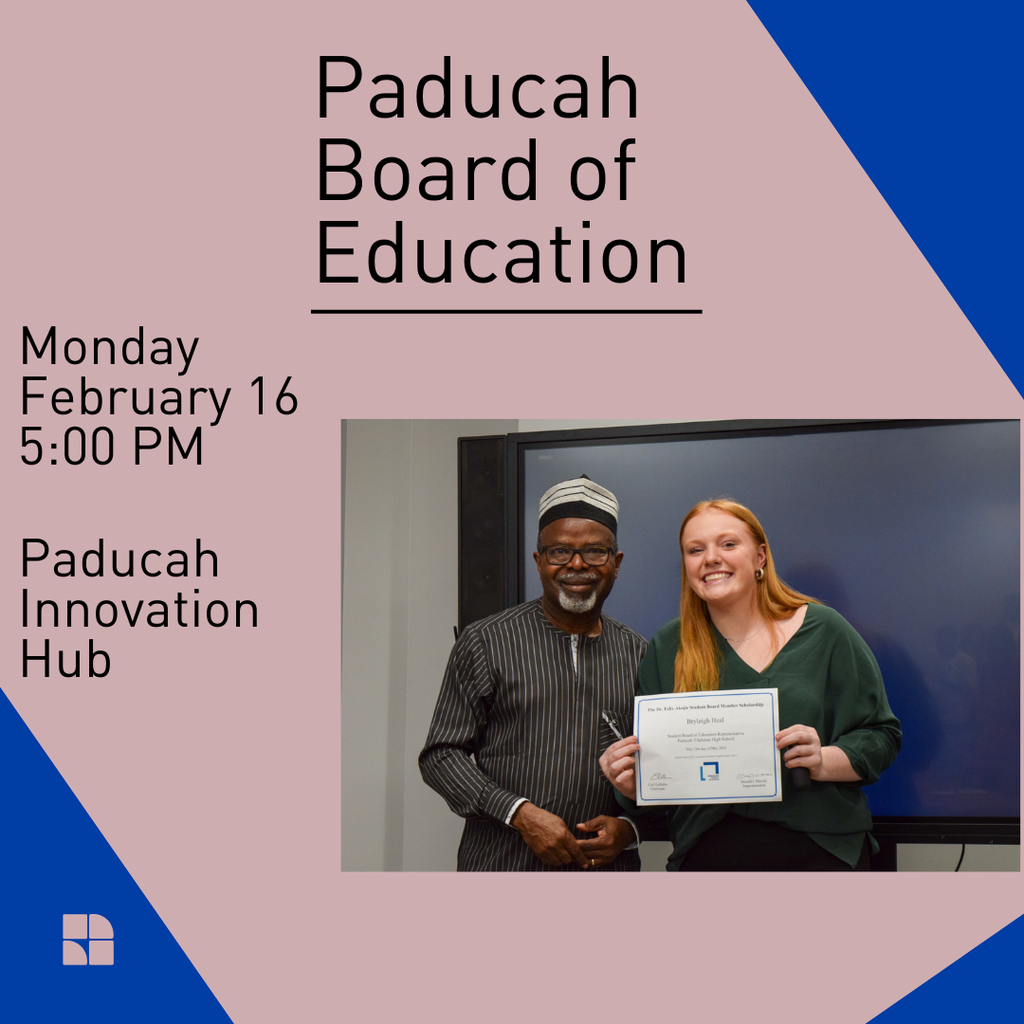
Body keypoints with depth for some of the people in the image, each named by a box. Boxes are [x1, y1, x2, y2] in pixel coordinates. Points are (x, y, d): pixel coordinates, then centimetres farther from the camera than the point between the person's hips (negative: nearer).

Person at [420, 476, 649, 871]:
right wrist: (520, 813, -15)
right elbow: (441, 755, -3)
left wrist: (629, 826, -5)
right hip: (502, 865, -2)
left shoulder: (639, 656, 8)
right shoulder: (486, 642, 0)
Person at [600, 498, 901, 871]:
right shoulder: (667, 649, 8)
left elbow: (881, 735, 1)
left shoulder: (824, 632, 2)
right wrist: (631, 783, -15)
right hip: (706, 857, 2)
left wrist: (823, 761, -18)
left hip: (819, 854, -2)